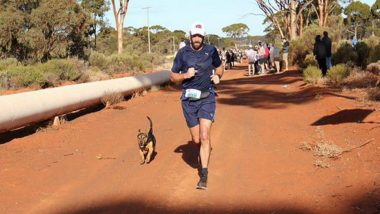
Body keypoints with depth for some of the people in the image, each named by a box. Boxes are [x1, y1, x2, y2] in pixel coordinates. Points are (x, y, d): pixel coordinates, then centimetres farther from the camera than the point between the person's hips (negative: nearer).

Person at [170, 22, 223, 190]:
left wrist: (218, 76, -1)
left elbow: (219, 66, 20)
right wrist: (185, 75, -14)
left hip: (207, 98, -1)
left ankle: (204, 175, -9)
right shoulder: (183, 53, -1)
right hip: (189, 100, 1)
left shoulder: (211, 50, 2)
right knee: (196, 139, 7)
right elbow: (173, 77, 5)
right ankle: (204, 150, 44)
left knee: (205, 136, -14)